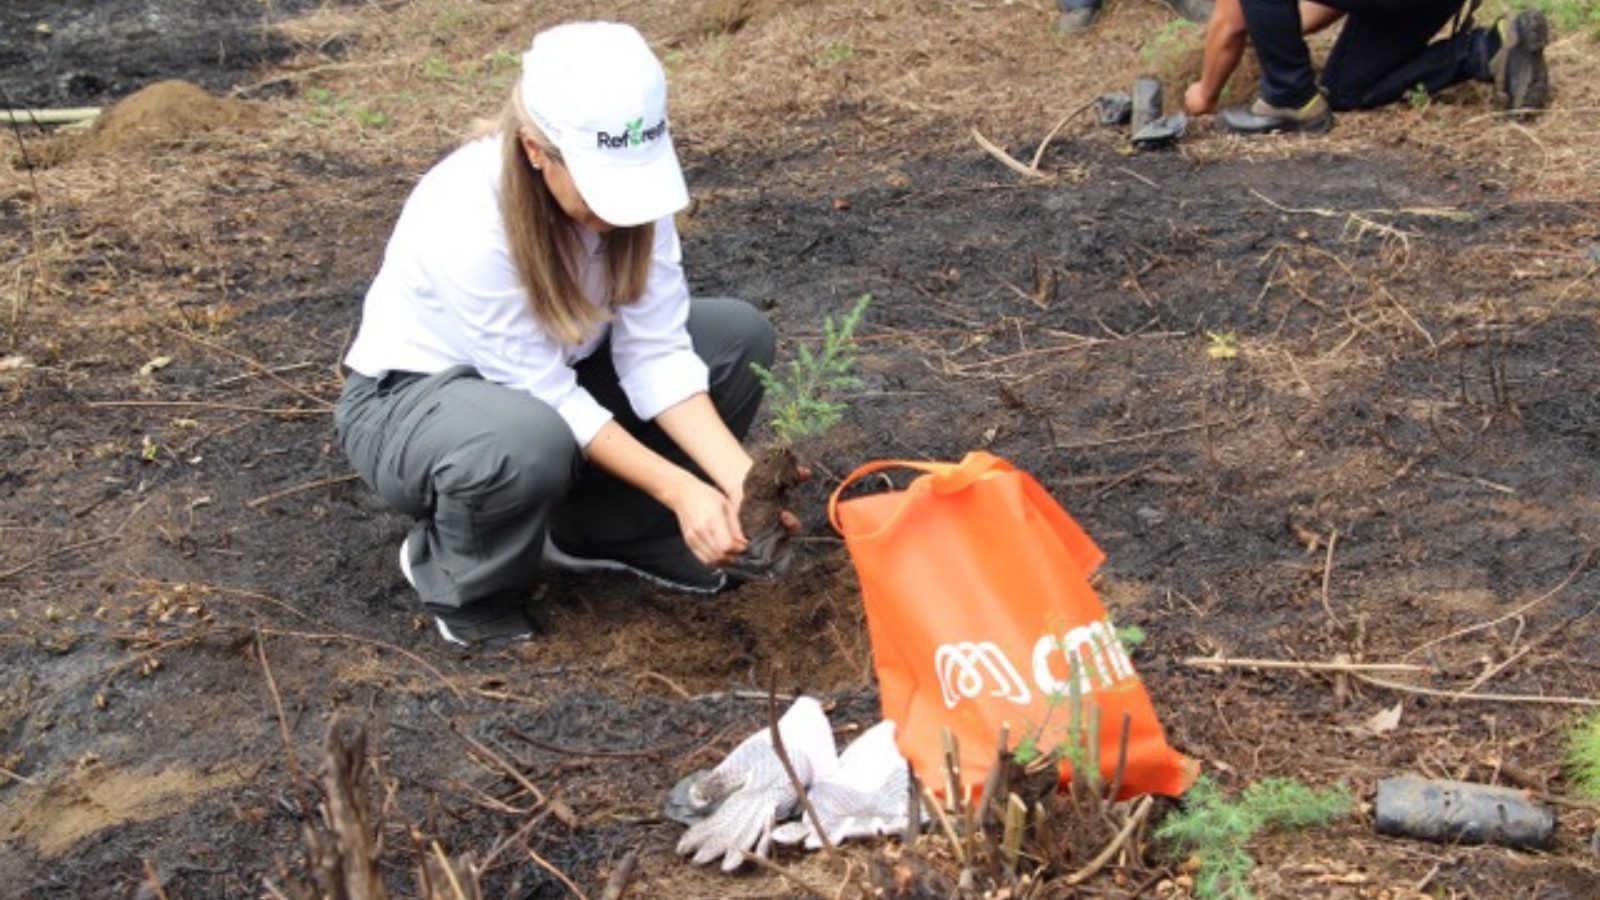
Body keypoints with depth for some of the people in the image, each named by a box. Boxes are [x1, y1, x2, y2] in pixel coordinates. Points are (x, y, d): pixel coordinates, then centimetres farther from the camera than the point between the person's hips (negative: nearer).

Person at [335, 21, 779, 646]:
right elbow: (546, 396, -29)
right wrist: (678, 490, -32)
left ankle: (600, 527, 5)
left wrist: (739, 476, -30)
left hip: (554, 372, 6)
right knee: (529, 442, -41)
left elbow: (655, 351, -18)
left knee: (740, 337, -9)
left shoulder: (625, 177, -18)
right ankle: (461, 579, -7)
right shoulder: (466, 220, -34)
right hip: (412, 400, -6)